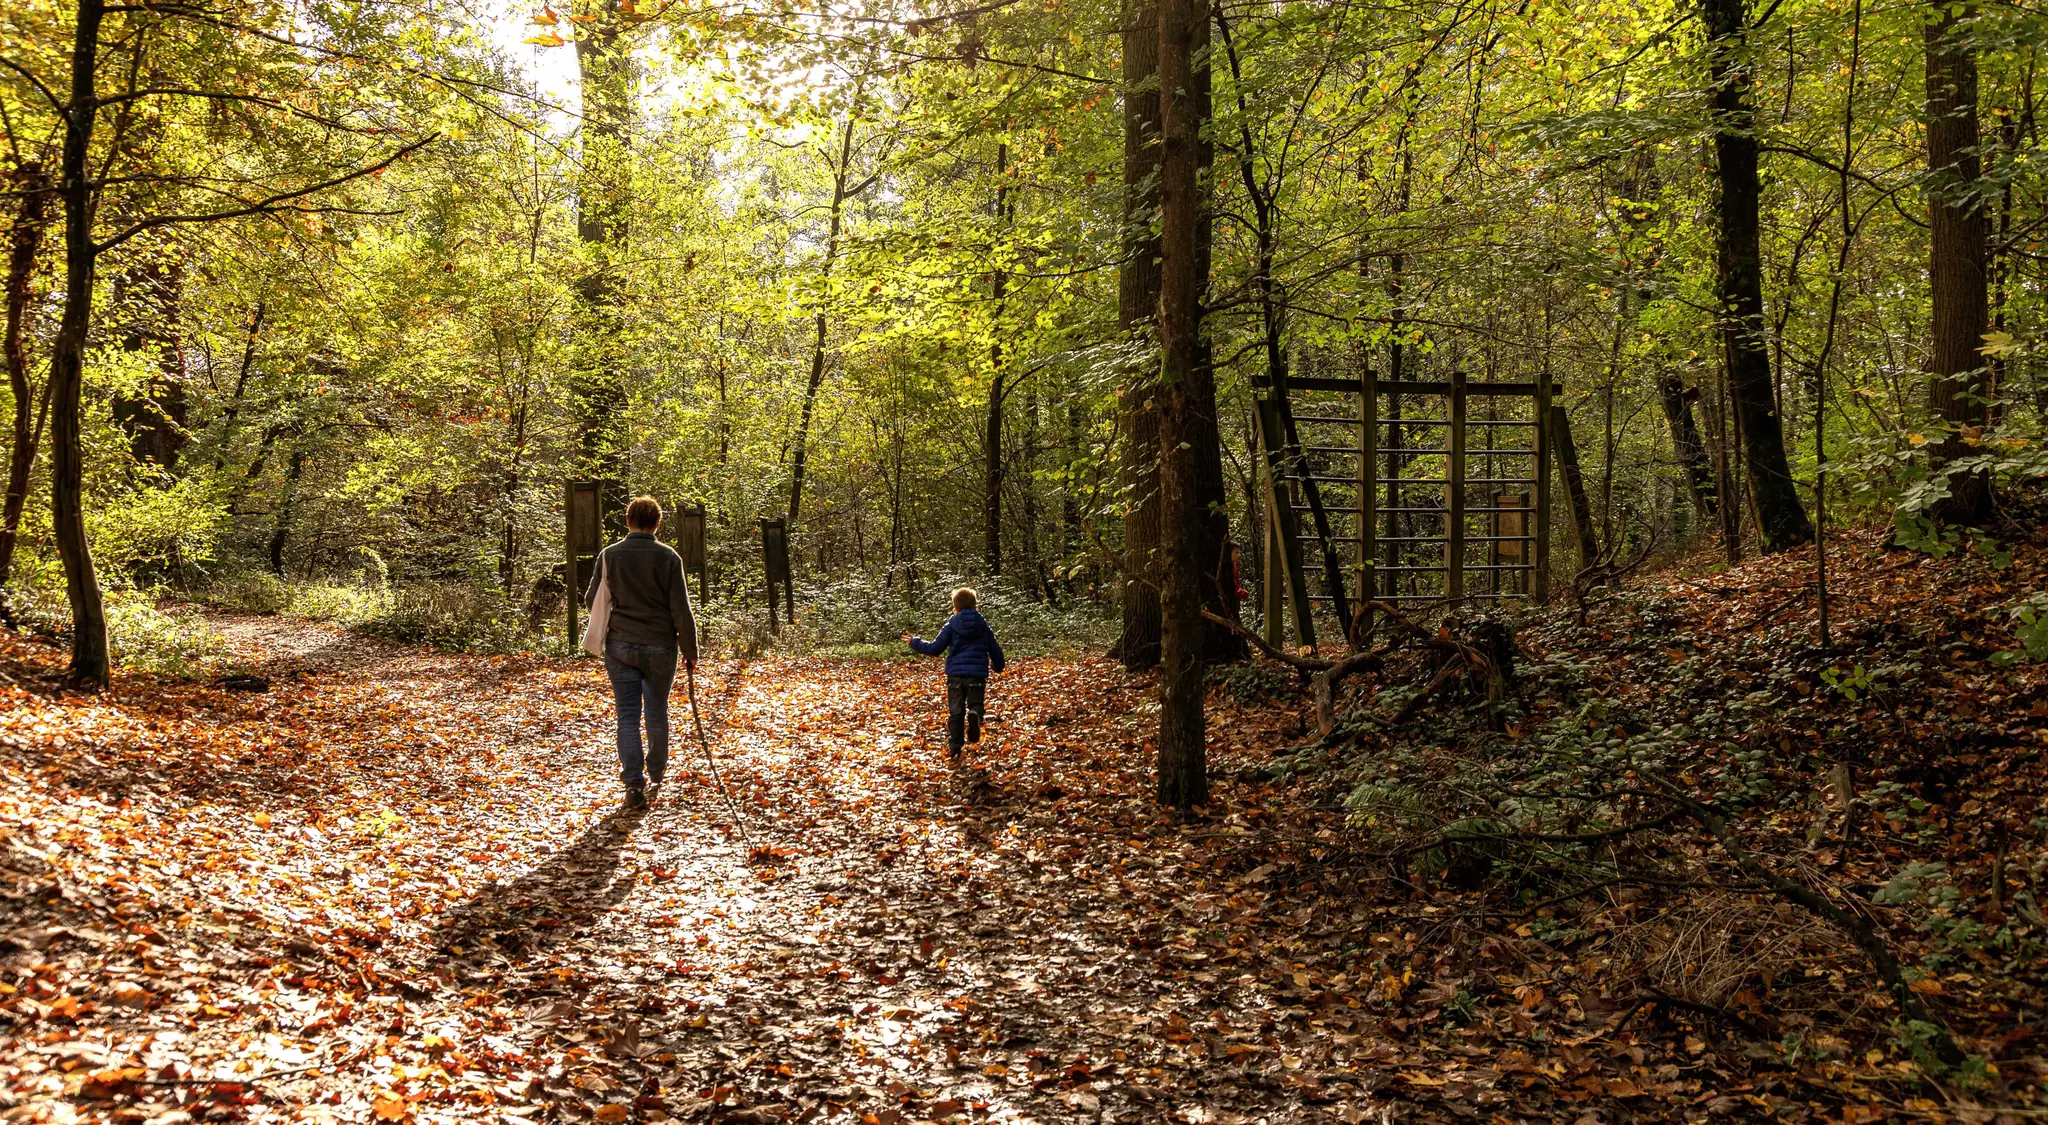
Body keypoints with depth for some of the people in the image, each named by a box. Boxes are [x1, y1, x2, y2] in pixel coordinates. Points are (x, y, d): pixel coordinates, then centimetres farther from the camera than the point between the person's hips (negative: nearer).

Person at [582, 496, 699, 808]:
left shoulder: (609, 555, -3)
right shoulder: (668, 557, -7)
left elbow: (591, 601, 5)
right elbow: (681, 609, -8)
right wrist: (690, 650, 1)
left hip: (620, 646, 0)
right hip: (660, 648, 0)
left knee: (628, 715, 2)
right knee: (657, 712, 16)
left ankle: (634, 784, -8)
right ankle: (656, 776, 29)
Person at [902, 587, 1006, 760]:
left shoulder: (951, 625, 1)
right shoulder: (983, 626, 6)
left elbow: (935, 648, -1)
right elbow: (995, 650, 12)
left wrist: (914, 643, 14)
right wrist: (998, 666, 33)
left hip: (955, 674, 0)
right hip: (977, 675, 0)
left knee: (955, 712, 9)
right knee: (975, 705, 8)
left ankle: (954, 746, 4)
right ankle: (974, 715, -29)